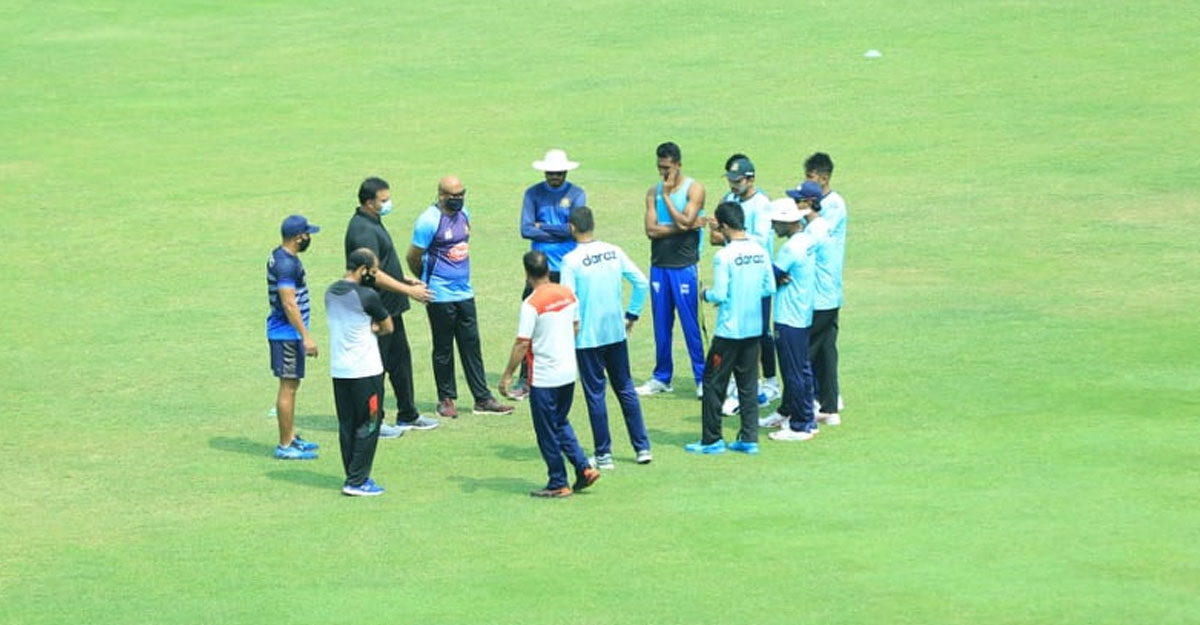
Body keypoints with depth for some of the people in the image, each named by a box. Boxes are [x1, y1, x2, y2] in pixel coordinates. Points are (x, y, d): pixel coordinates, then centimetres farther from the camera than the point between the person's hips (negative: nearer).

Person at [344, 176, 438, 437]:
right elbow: (374, 274, -26)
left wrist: (406, 280, 18)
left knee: (400, 359, 17)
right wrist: (409, 291, -22)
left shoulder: (373, 223, 12)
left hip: (390, 307, 11)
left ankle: (408, 415, 26)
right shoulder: (363, 230, -22)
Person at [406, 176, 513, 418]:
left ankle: (483, 399, 13)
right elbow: (413, 257, -9)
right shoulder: (429, 221, -16)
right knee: (443, 349, 4)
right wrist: (427, 281, 7)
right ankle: (446, 400, 15)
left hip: (465, 292, 6)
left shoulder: (463, 214, 7)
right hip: (441, 296, -6)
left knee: (472, 347, 9)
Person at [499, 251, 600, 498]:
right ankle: (584, 468, 13)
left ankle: (558, 484, 10)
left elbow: (522, 343, -18)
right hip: (569, 373, 7)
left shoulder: (532, 304, -18)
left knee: (547, 432, 5)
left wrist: (507, 375, -11)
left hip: (544, 378, -7)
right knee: (561, 424, 22)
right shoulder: (567, 294, 2)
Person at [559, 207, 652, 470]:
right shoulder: (614, 252, 1)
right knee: (626, 389, 14)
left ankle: (604, 454, 7)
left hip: (587, 337, -4)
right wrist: (632, 314, 12)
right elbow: (641, 282, 2)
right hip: (616, 332, 4)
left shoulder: (571, 260, -13)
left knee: (595, 393, 4)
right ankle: (642, 447, 15)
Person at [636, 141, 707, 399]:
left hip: (684, 266, -4)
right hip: (659, 266, 4)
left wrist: (667, 196, -11)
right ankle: (662, 377, 19)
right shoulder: (654, 192, 7)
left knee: (691, 324, -3)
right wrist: (685, 225, -12)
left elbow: (684, 221, -18)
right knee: (661, 324, 10)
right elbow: (651, 230, -5)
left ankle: (701, 378, 3)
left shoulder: (694, 189, -4)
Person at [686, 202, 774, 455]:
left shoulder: (724, 256, -16)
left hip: (729, 330, -6)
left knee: (714, 382, 5)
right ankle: (749, 438, 12)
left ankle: (712, 440, 8)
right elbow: (770, 288, 6)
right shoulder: (760, 252, 1)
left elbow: (719, 295, -17)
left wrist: (706, 294, 3)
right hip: (754, 328, 6)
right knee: (748, 383, 12)